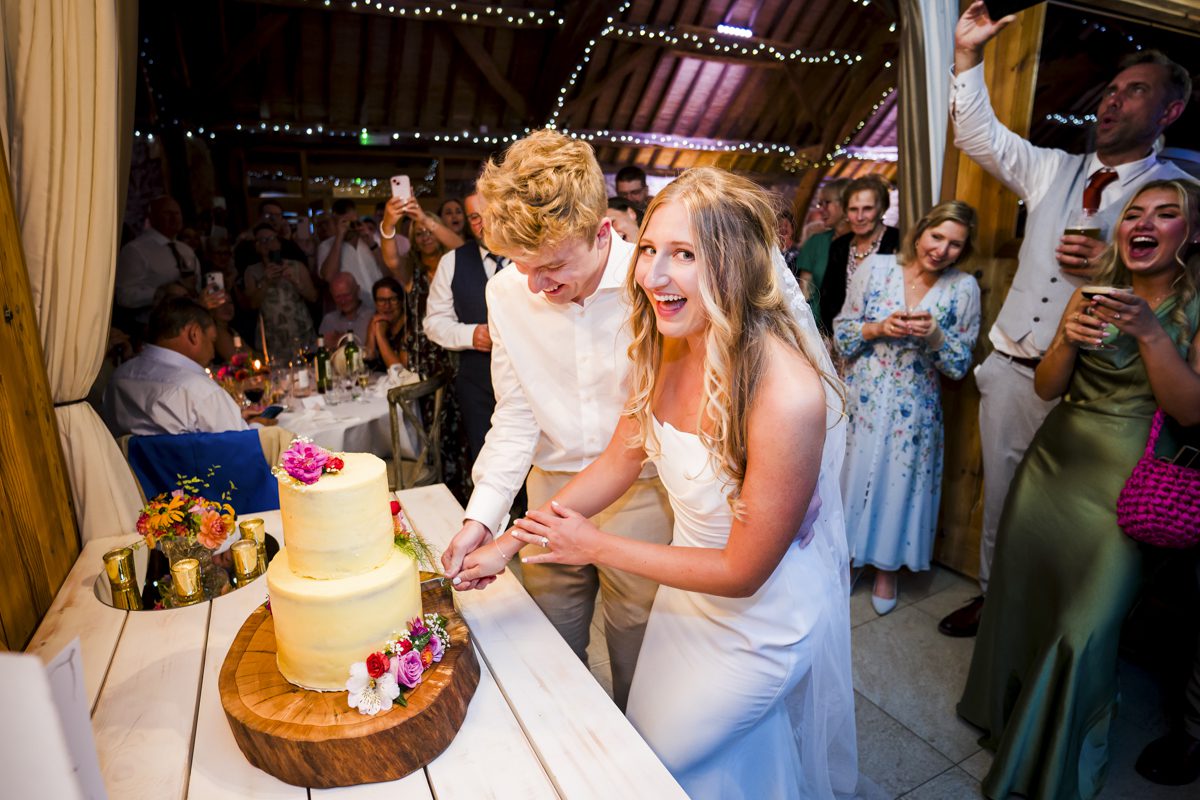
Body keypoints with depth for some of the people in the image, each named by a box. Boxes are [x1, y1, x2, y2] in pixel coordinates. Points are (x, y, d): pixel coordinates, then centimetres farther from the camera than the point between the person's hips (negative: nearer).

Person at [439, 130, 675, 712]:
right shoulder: (507, 292, -7)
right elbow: (516, 417, -2)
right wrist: (481, 516, -12)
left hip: (641, 492, -2)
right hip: (551, 492, 3)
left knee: (637, 660, 16)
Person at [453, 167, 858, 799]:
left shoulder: (787, 395, -34)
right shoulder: (666, 349, -13)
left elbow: (743, 571, -24)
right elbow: (619, 461, -1)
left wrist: (597, 547, -17)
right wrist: (510, 541, -3)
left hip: (763, 623, -6)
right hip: (688, 590, 6)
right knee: (646, 733, 25)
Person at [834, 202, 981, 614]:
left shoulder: (964, 287, -4)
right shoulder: (875, 268, -5)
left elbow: (960, 365, -1)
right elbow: (841, 331, -1)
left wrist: (935, 336, -19)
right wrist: (878, 327, -18)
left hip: (913, 409, 0)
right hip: (862, 401, 0)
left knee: (898, 483, 11)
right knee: (853, 476, 10)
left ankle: (886, 569, 35)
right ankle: (846, 556, 34)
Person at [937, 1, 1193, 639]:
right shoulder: (1054, 169, 12)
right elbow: (979, 135, 9)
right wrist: (968, 57, 0)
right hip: (1011, 367, 4)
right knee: (999, 494, 13)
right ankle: (993, 596, 31)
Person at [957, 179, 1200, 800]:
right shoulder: (1091, 293, 7)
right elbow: (1046, 388, 6)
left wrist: (1150, 333, -20)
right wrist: (1068, 339, -13)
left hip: (1124, 480, -3)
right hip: (1054, 461, 3)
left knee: (1086, 621, -3)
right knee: (1019, 591, 11)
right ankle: (1009, 708, 38)